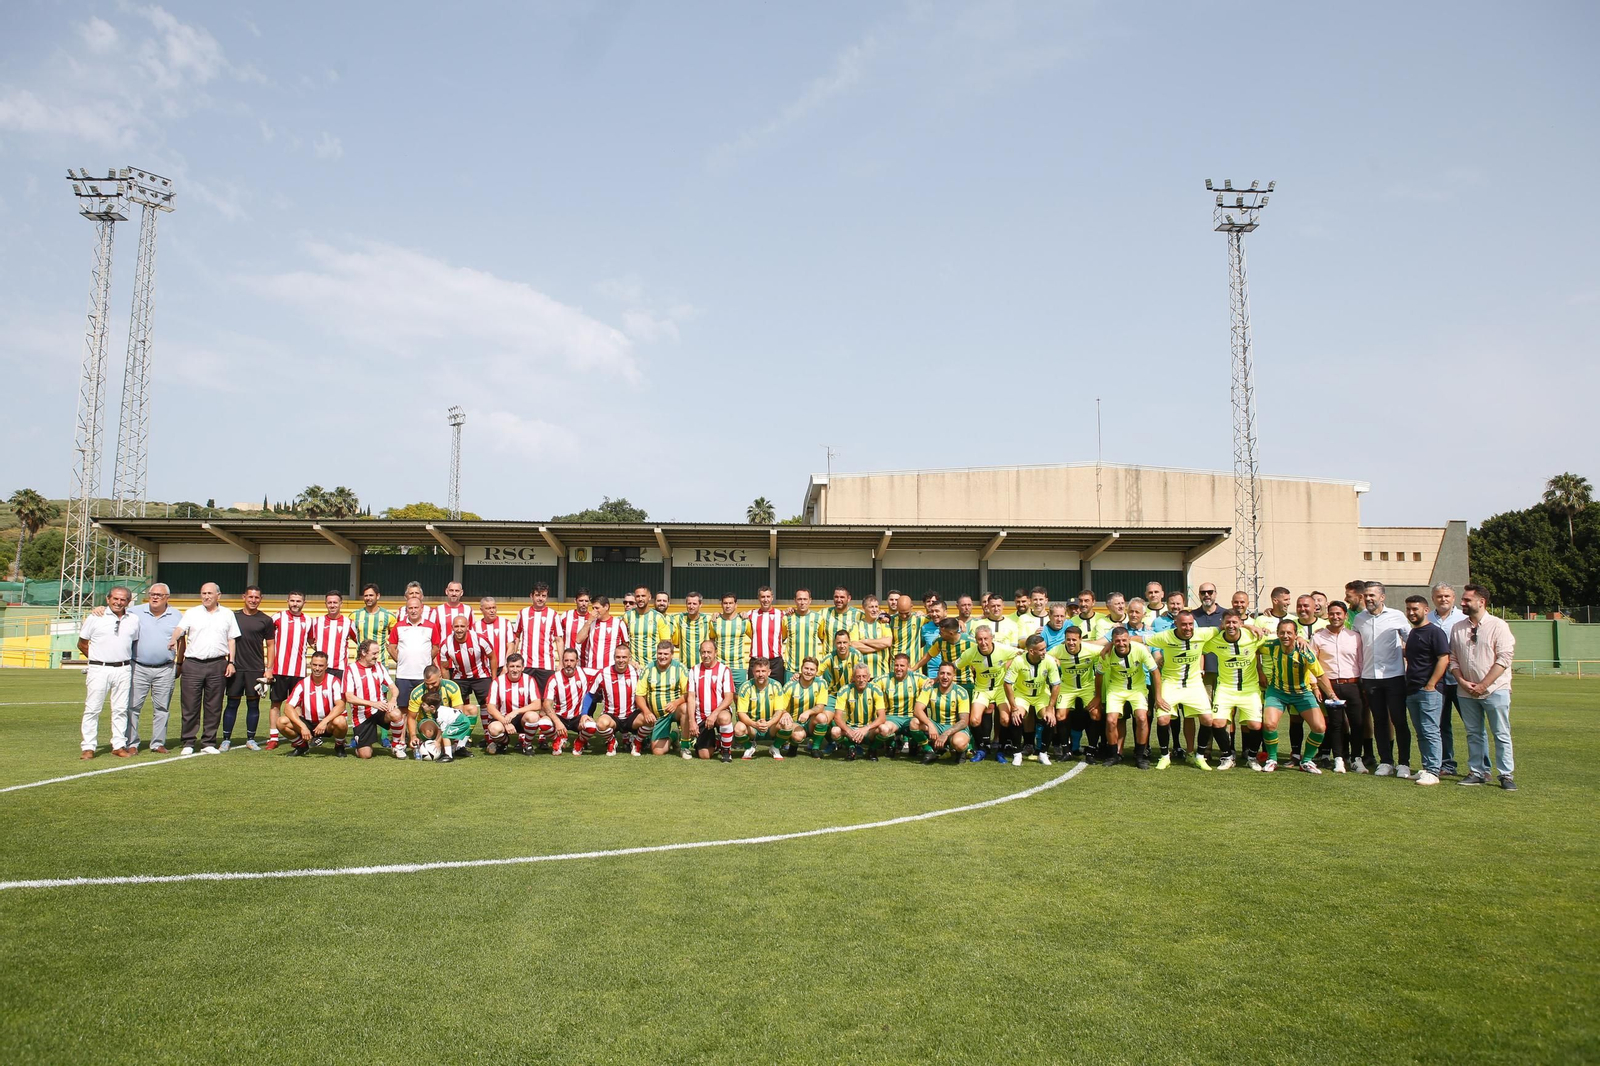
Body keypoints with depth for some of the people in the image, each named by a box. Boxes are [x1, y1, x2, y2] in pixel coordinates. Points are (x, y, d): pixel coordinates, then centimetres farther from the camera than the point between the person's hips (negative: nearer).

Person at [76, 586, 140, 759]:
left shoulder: (134, 619, 9)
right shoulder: (95, 617, 1)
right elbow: (82, 644, 7)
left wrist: (127, 660, 11)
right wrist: (98, 660, 5)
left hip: (123, 670, 3)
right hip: (99, 669, -2)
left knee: (120, 709, 5)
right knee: (92, 709, -1)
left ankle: (118, 746, 11)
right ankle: (89, 747, 4)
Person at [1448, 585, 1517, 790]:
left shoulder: (1498, 626, -6)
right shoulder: (1457, 628, 9)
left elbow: (1503, 659, -11)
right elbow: (1452, 658, 11)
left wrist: (1483, 685, -14)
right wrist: (1462, 682, -4)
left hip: (1495, 690, -5)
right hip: (1467, 692, 5)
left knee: (1501, 734, 0)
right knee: (1474, 733, 10)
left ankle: (1506, 775, 7)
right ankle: (1478, 772, 17)